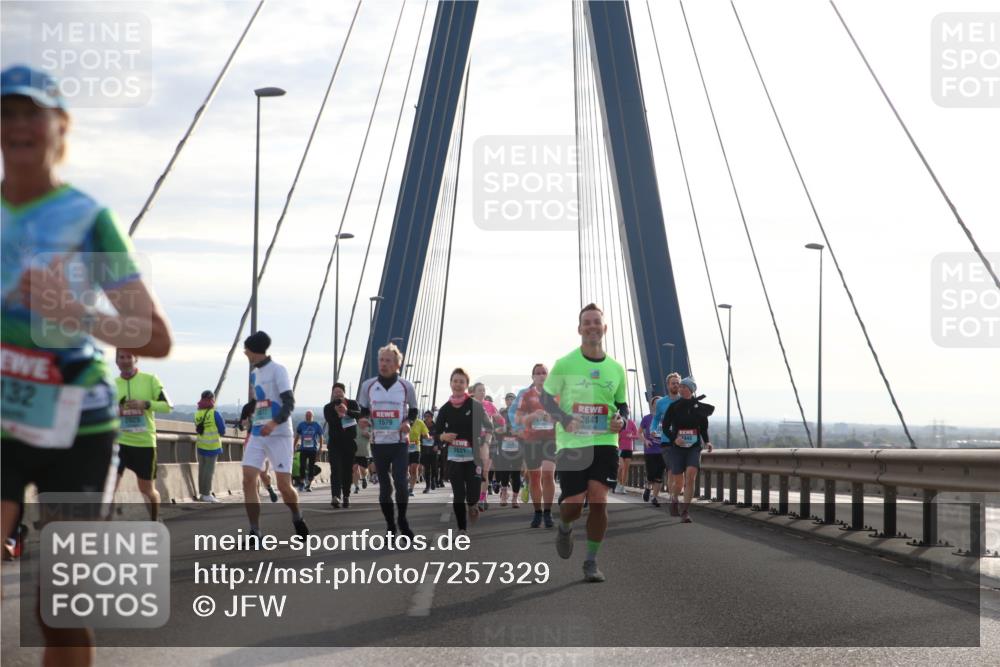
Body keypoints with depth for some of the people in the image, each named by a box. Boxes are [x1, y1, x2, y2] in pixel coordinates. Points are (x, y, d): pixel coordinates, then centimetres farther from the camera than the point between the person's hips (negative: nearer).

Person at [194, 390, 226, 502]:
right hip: (212, 446, -6)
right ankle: (207, 494, -4)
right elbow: (222, 430, -8)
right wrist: (223, 422, 11)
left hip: (200, 445, 6)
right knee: (209, 470, -3)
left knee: (202, 468, 11)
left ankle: (202, 492, 16)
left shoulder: (197, 413, 3)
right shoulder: (215, 413, -13)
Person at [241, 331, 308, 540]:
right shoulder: (254, 374, 16)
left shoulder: (277, 370, -6)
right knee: (248, 480, -10)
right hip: (257, 436, 7)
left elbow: (289, 403, -15)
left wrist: (274, 422, -30)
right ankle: (255, 532, -9)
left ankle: (297, 518, 23)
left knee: (284, 485, -6)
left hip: (279, 435, -7)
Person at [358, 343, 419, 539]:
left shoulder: (406, 386, 0)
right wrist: (362, 420, -9)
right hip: (378, 442, 2)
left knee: (400, 483, -12)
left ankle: (402, 520, 9)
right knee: (384, 487, 5)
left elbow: (414, 411, 11)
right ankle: (390, 525, 16)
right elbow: (362, 411, 12)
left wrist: (408, 422, -9)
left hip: (399, 442, -2)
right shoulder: (368, 385, 3)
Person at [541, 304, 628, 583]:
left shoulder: (616, 369, 7)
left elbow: (622, 404, 18)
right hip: (571, 443, -2)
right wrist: (565, 418, -14)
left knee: (599, 501, -10)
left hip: (605, 442, 2)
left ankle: (591, 562, 4)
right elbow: (546, 398, 4)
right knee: (573, 505, -6)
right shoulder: (565, 364, -2)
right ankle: (564, 528, 33)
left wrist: (621, 420, -4)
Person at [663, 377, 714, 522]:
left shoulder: (700, 407, 2)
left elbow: (703, 428, 13)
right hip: (677, 447, 0)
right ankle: (674, 500, 38)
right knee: (678, 481, 4)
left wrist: (707, 442, -4)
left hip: (694, 447, 0)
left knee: (690, 476, -19)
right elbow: (665, 427, -1)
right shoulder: (674, 406, -2)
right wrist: (674, 438, -19)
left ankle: (684, 511, -17)